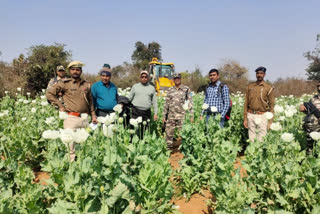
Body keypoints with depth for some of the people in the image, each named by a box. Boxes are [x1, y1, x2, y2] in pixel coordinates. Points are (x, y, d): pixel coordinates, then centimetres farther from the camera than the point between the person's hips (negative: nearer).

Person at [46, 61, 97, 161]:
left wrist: (93, 115, 15)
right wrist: (60, 106, -1)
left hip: (85, 118, 5)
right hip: (71, 118, -4)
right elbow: (49, 93, 4)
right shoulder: (65, 83, 1)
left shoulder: (86, 84, 15)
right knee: (71, 143, -6)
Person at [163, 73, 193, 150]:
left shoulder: (186, 89, 4)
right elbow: (166, 104, 14)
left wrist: (191, 115, -3)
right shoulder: (170, 90, 12)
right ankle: (169, 148, 16)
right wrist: (164, 115, 10)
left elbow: (190, 103, 2)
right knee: (169, 133, 3)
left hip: (182, 116, -3)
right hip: (171, 116, 3)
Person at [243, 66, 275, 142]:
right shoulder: (250, 87, 8)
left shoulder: (269, 88, 1)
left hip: (262, 116, -2)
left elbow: (271, 105, 2)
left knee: (261, 139, -4)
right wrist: (245, 118, 4)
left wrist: (270, 121, -2)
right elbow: (246, 103, 8)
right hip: (251, 115, 2)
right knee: (251, 138, 6)